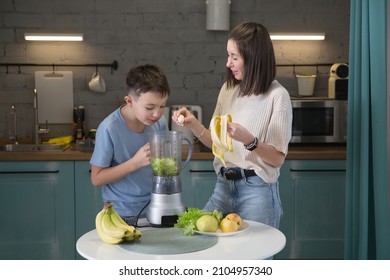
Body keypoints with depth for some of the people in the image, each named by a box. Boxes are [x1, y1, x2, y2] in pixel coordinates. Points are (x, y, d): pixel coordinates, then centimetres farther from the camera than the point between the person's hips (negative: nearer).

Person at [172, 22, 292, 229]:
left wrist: (248, 140, -26)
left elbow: (278, 158, -11)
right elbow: (216, 142, 11)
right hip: (223, 186, 5)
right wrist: (193, 124, -4)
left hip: (257, 190, -5)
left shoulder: (277, 96, -11)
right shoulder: (228, 89, 7)